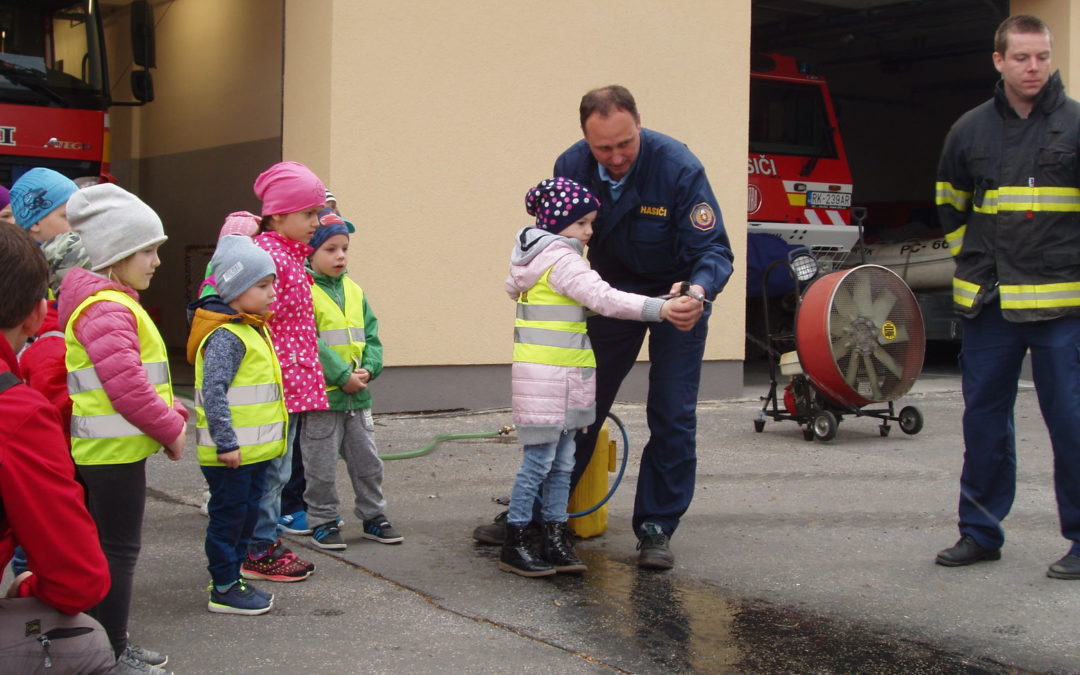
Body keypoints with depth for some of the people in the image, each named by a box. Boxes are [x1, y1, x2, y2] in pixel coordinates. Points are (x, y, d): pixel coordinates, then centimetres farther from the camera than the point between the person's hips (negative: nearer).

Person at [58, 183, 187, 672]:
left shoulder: (115, 303, 16)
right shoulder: (105, 309, -19)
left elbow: (147, 375, 22)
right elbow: (126, 386, -27)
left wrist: (174, 413, 10)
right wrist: (170, 430, -15)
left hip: (107, 449, 11)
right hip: (113, 449, -11)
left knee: (110, 546, 18)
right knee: (117, 550, -2)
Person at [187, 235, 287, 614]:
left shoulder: (254, 329, 13)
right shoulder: (226, 337, -19)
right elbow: (213, 392, -24)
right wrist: (226, 443, -25)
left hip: (254, 450, 10)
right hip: (231, 453, -10)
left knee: (247, 515, 17)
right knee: (228, 518, 0)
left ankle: (231, 578, 29)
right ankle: (223, 590, 10)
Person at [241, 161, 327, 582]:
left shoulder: (289, 252, 15)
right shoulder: (269, 256, -17)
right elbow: (260, 325, -21)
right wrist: (275, 383, -21)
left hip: (290, 385, 10)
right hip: (279, 385, -10)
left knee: (275, 469, 16)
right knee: (272, 470, -1)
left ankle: (265, 542, 26)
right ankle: (259, 553, 8)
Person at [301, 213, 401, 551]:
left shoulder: (354, 291, 10)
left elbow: (371, 336, 10)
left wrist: (368, 368, -8)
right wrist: (342, 375, -19)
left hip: (358, 395, 6)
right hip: (321, 394, -6)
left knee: (367, 461, 14)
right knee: (321, 466, 4)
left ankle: (373, 517, 26)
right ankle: (323, 522, 18)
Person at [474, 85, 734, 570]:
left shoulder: (679, 168, -29)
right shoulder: (571, 166, -17)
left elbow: (713, 249, -30)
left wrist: (698, 293, -50)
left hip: (678, 294, -3)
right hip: (612, 290, 3)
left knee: (672, 417, -4)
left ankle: (656, 528, 8)